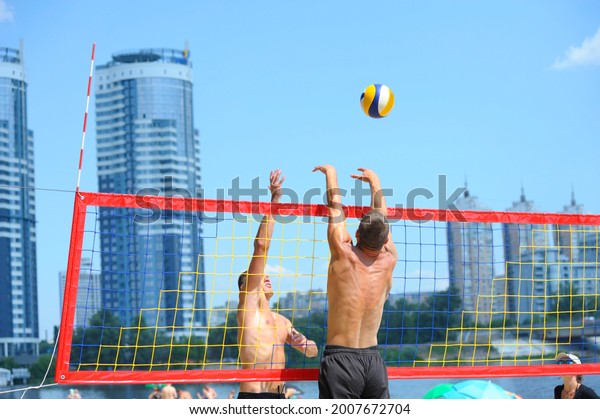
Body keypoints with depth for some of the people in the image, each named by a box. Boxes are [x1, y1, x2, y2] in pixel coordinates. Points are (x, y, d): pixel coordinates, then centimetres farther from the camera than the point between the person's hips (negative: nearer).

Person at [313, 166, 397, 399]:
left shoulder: (344, 255, -7)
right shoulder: (388, 261, 4)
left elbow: (336, 210, 7)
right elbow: (382, 219, 20)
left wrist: (331, 173, 23)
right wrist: (374, 181, 35)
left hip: (340, 360, -4)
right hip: (373, 360, 4)